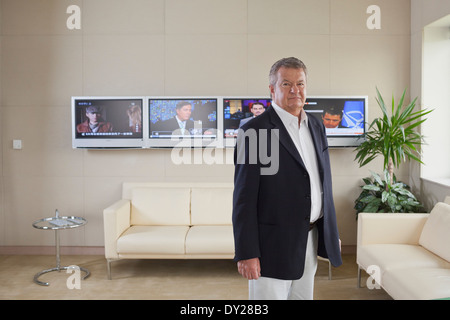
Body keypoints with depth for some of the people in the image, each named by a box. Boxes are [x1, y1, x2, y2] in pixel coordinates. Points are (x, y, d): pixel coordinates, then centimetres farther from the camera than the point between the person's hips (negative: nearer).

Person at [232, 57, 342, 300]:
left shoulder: (316, 127, 10)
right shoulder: (254, 131, -12)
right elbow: (244, 199, -14)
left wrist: (332, 234, 16)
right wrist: (246, 253, -17)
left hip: (310, 242, 7)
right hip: (272, 246, -7)